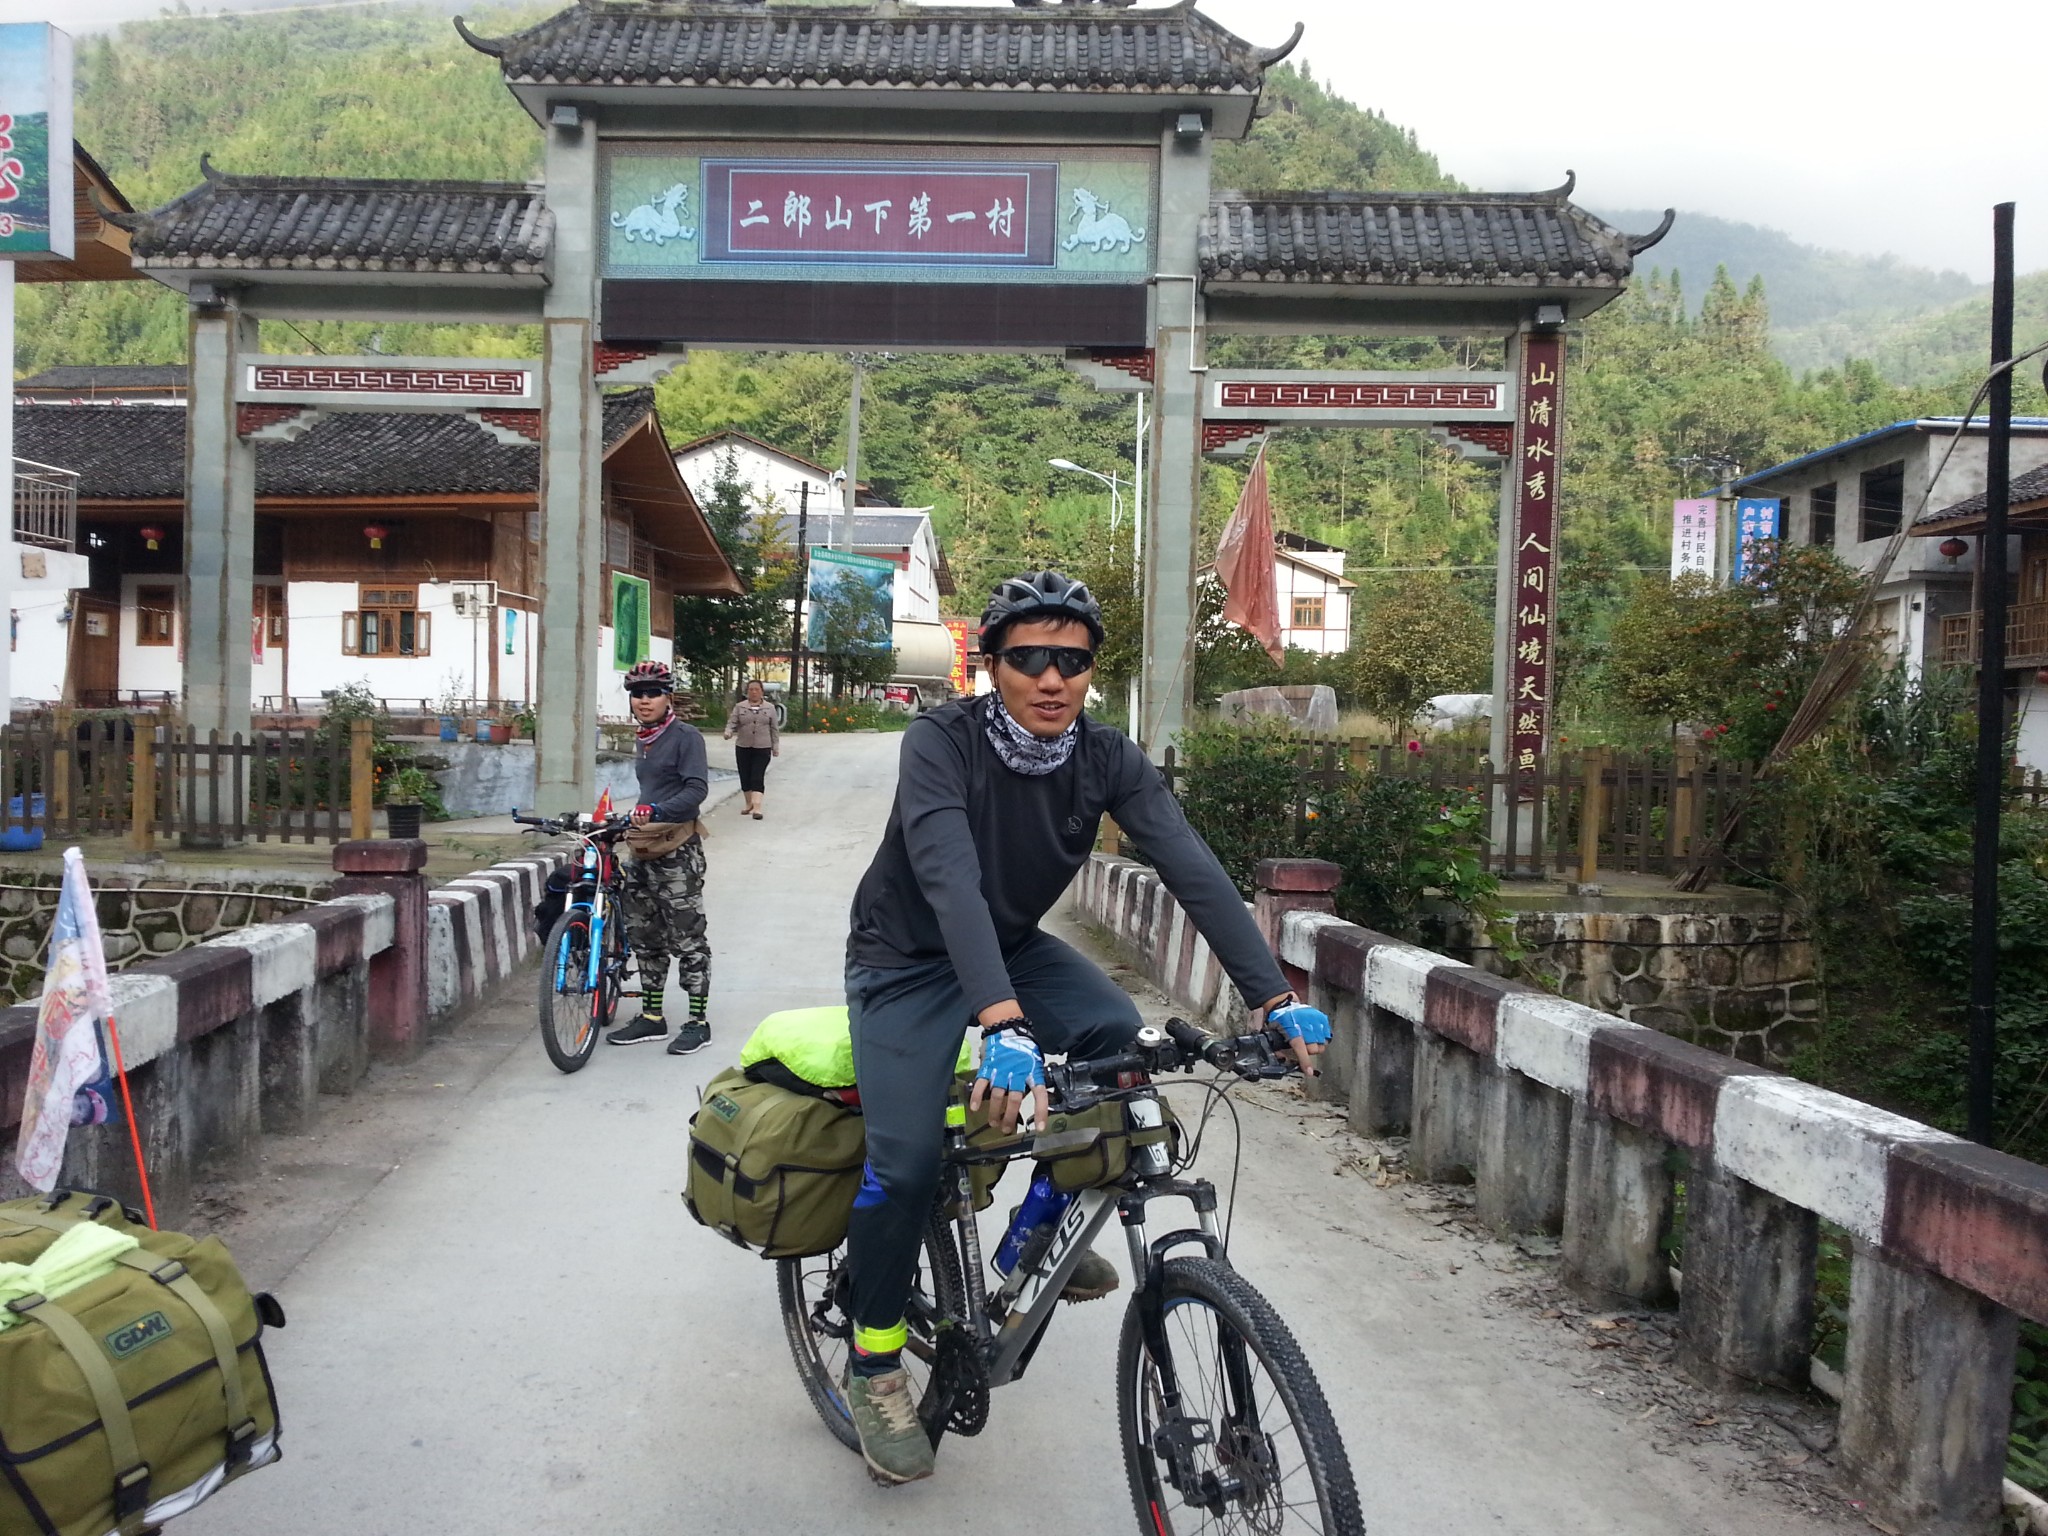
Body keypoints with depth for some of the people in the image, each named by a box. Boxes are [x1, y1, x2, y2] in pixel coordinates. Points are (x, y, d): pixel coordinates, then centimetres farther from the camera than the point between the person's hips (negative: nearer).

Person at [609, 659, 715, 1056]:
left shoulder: (686, 737, -9)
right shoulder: (641, 741, 15)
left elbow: (695, 789, -19)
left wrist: (656, 811, -32)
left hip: (677, 851, -8)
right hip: (641, 851, 8)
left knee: (687, 939, -3)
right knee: (644, 937, 13)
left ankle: (698, 1022, 4)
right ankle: (651, 1017, 23)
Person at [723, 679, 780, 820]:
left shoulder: (770, 708, 6)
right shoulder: (739, 707, 5)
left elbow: (774, 729, 8)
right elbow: (732, 722, -2)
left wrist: (775, 747, 7)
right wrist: (728, 732, -23)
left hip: (762, 749, -2)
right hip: (743, 748, 2)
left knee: (758, 778, -10)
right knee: (745, 777, 7)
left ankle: (757, 807, -17)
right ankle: (749, 804, 22)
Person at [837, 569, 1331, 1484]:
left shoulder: (1107, 760, -14)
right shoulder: (941, 742, -27)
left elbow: (1192, 869, -24)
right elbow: (950, 876, -42)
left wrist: (1275, 997, -35)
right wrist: (1002, 1022, -56)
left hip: (1014, 946, 4)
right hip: (908, 960, -4)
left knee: (1114, 1029, -23)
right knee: (907, 1156, -17)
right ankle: (874, 1361, 7)